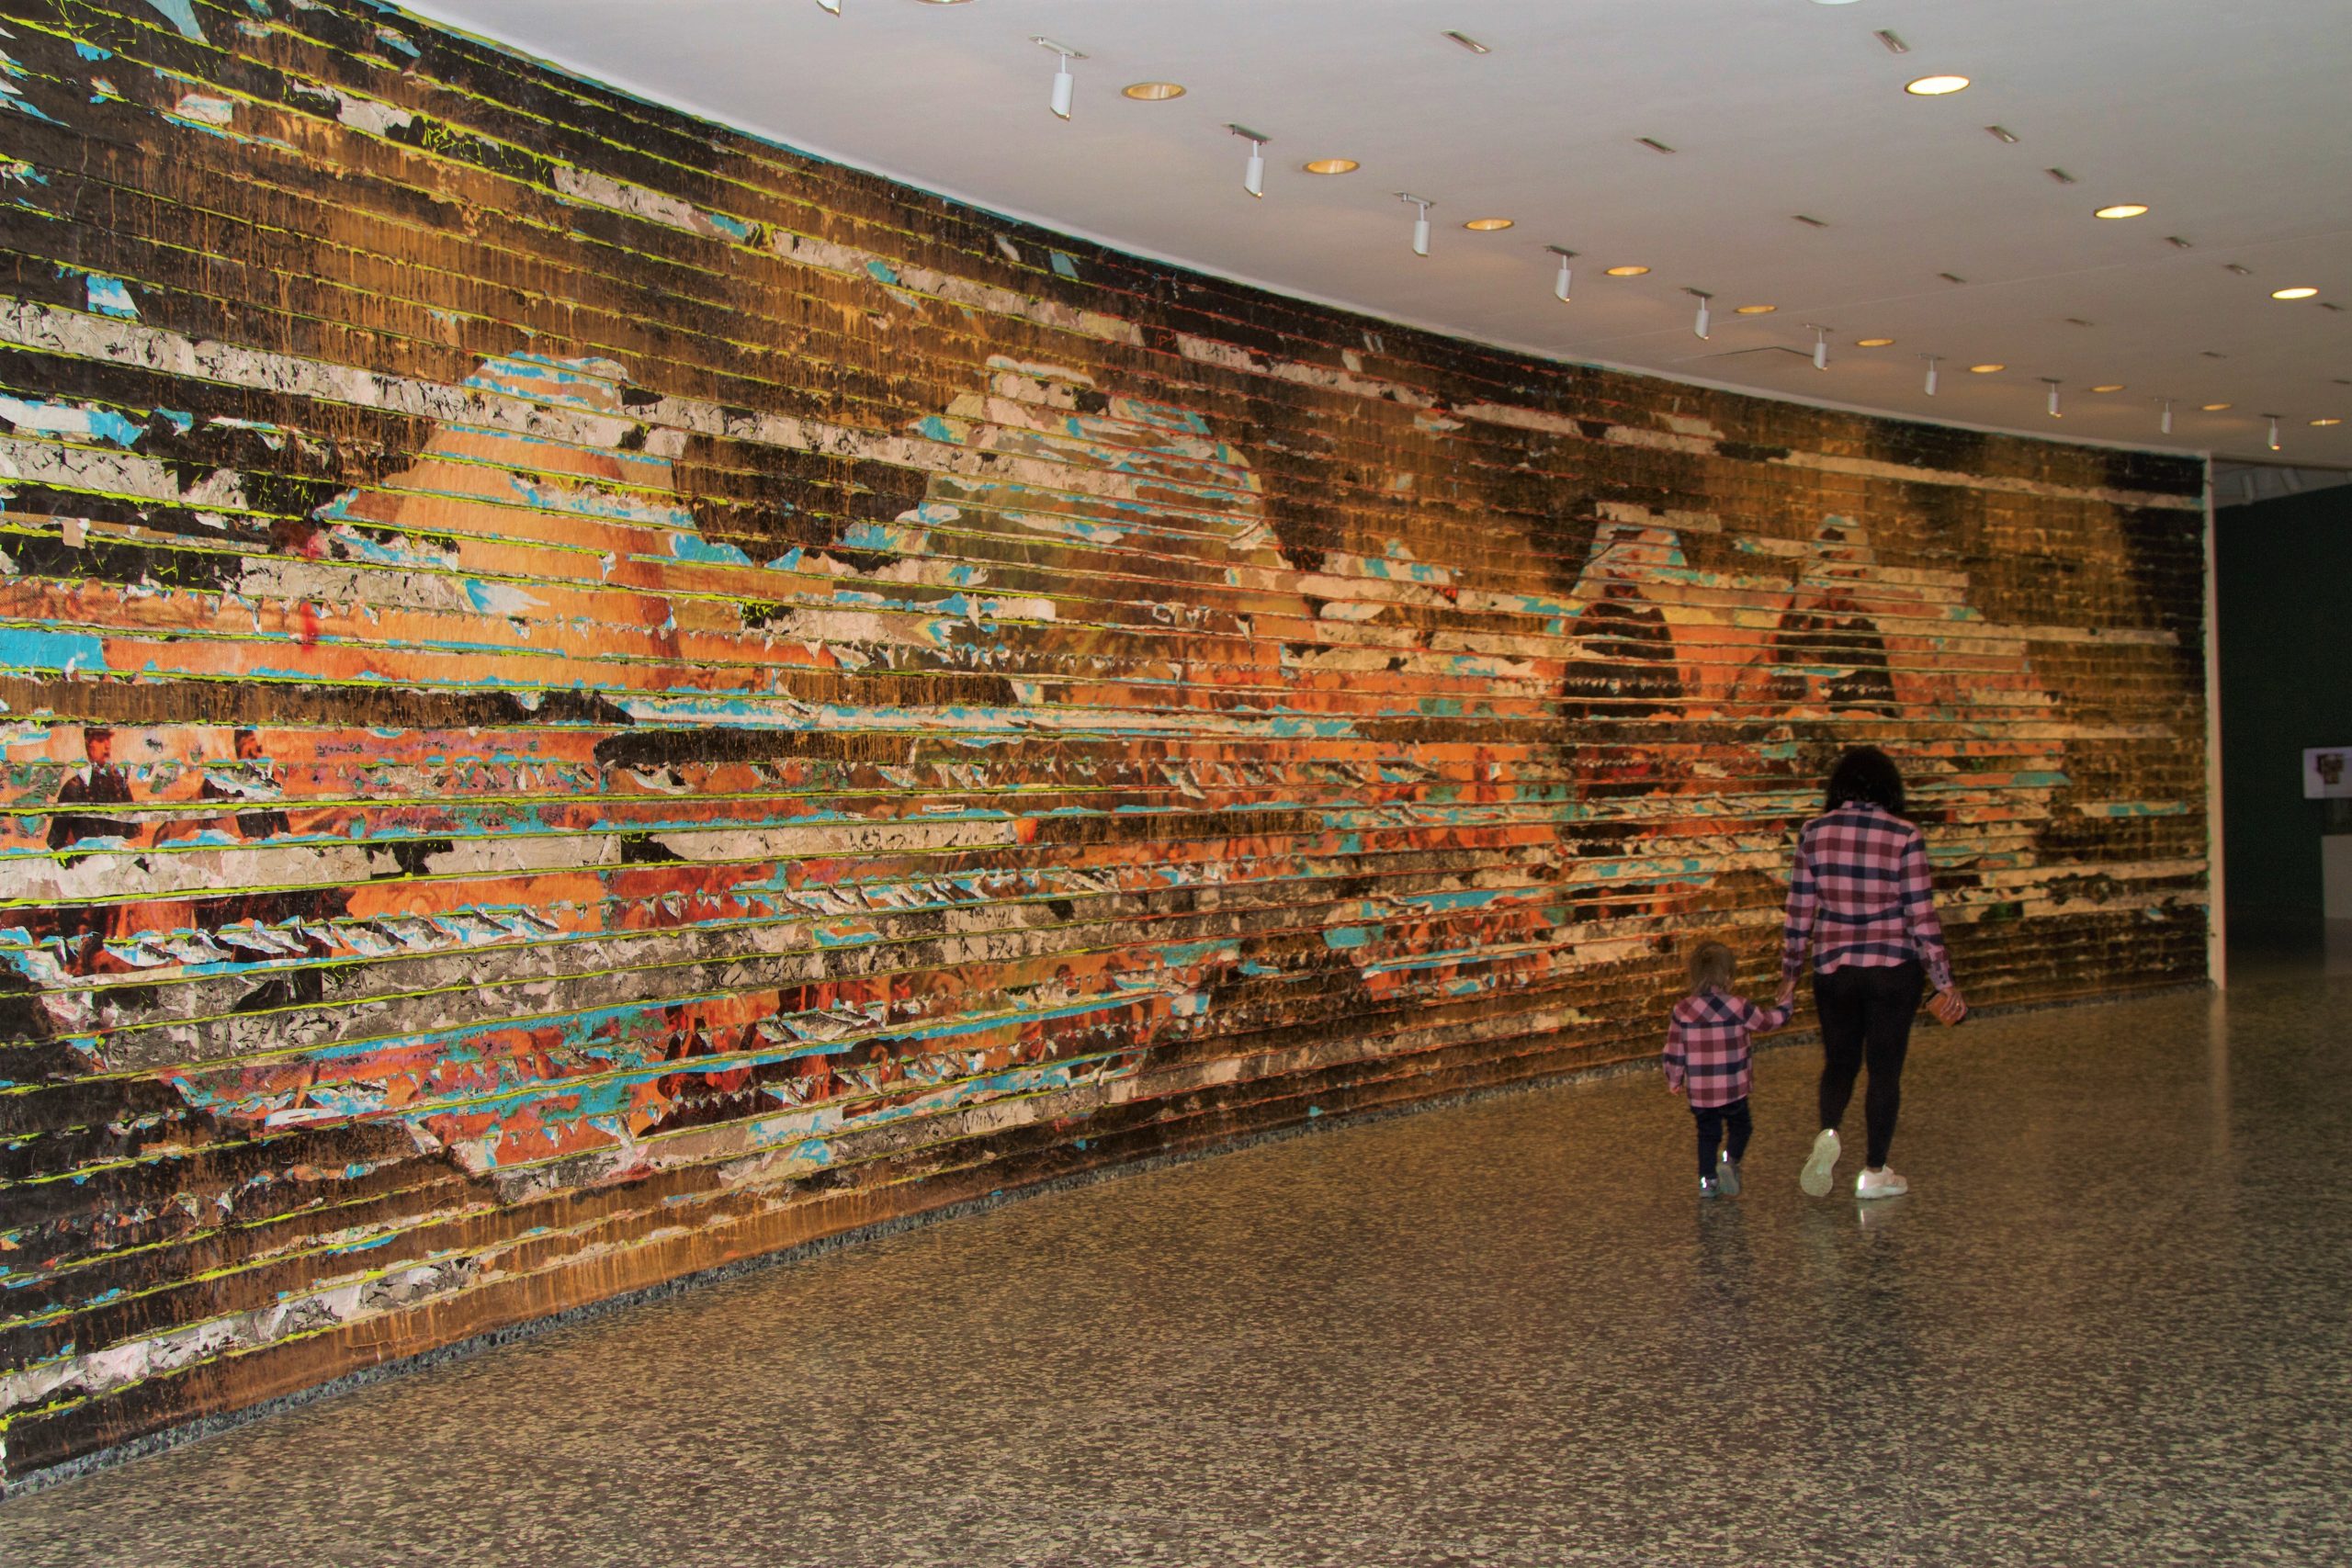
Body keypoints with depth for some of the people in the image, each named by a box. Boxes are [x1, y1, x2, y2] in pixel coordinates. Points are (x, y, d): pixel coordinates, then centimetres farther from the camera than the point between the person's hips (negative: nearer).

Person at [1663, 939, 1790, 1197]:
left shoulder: (1682, 1011, -5)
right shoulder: (1738, 1007, -10)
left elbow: (1674, 1051, 1)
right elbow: (1768, 1021, 8)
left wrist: (1674, 1080, 16)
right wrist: (1784, 1007, 29)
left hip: (1699, 1092, 2)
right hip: (1733, 1088, -2)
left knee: (1707, 1134, 16)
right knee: (1740, 1127, 16)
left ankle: (1707, 1179, 12)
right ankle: (1730, 1160, -8)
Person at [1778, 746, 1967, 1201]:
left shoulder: (1815, 833, -3)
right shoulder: (1904, 837, -10)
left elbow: (1799, 910, 0)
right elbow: (1921, 914, -9)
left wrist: (1789, 973, 10)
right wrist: (1945, 982, -2)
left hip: (1833, 969, 2)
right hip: (1894, 969, -2)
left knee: (1839, 1061, 18)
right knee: (1885, 1069, 10)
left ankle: (1828, 1133, -7)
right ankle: (1874, 1172, 15)